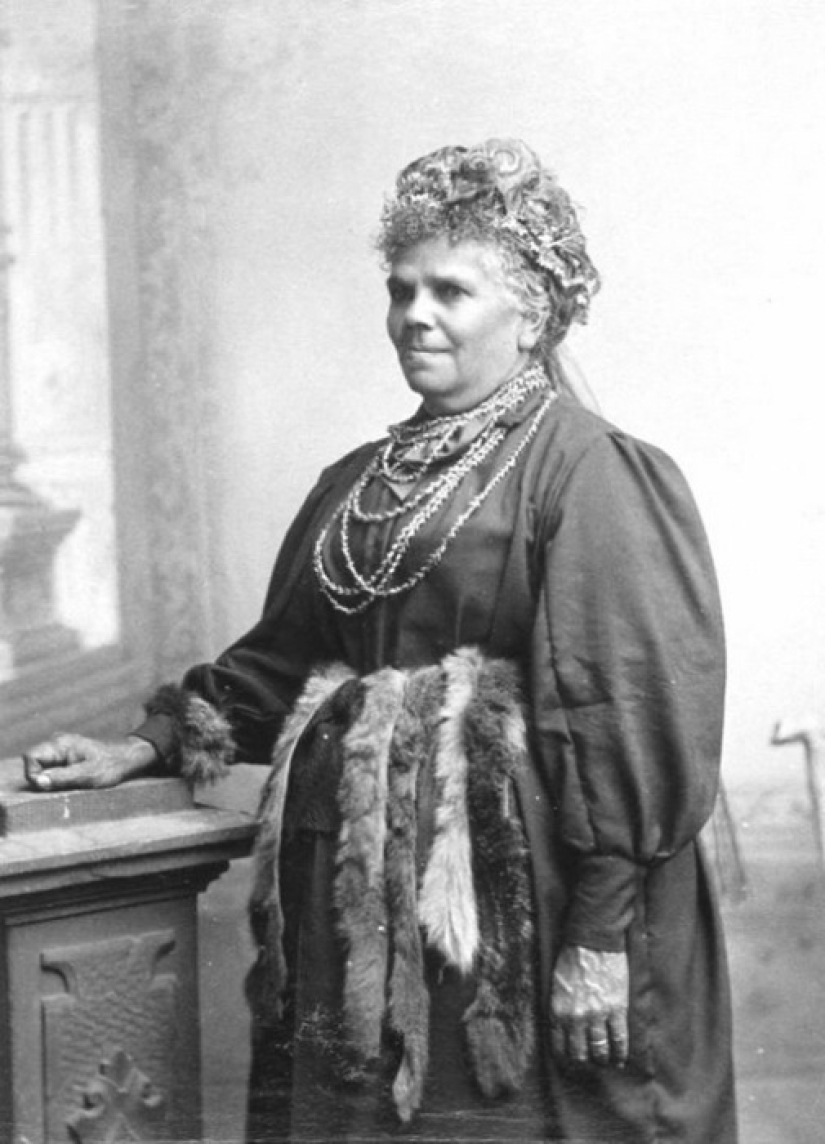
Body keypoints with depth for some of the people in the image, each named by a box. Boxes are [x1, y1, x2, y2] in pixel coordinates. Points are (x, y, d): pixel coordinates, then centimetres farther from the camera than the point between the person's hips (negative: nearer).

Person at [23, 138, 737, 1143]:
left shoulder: (588, 473, -8)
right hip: (352, 896, 6)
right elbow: (278, 663, 21)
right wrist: (149, 749, 10)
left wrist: (602, 934, -19)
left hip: (509, 893, -6)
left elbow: (630, 707, -15)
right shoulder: (357, 484, 15)